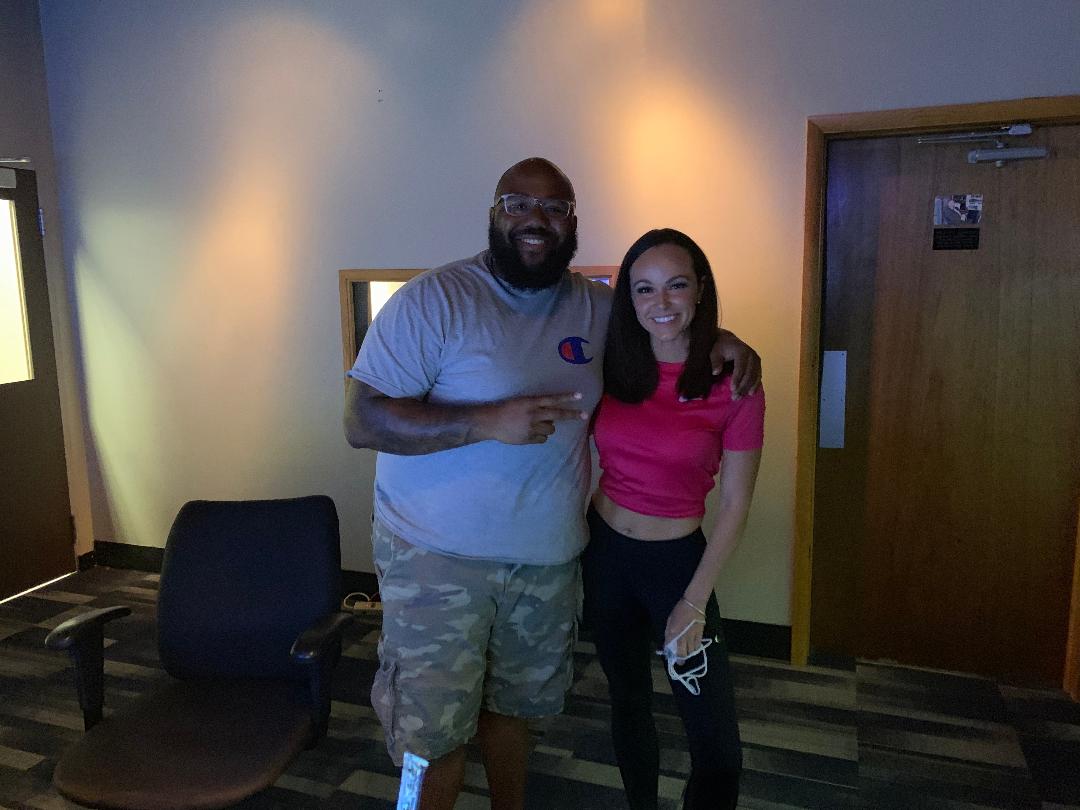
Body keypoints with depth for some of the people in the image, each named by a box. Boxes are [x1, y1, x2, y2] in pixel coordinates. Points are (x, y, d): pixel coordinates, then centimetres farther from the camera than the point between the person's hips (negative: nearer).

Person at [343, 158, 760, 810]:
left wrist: (719, 338, 3)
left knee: (512, 706, 22)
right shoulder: (434, 299, -13)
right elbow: (363, 421, -17)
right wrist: (489, 422, -27)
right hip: (437, 559, -4)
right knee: (435, 736, 5)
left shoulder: (596, 306, 4)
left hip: (548, 559, 5)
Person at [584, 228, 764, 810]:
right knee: (628, 702, 21)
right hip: (604, 550, 3)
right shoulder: (610, 369, -4)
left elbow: (733, 506, -9)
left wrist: (693, 603, -9)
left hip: (678, 558, -3)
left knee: (715, 736, 1)